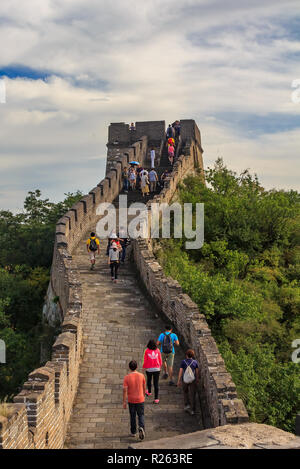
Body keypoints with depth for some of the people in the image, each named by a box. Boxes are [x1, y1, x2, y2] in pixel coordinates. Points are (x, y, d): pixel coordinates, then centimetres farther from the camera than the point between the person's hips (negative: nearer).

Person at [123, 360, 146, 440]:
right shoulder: (141, 376, -7)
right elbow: (144, 388, 5)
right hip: (140, 399, 1)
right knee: (141, 415, 11)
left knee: (132, 416, 15)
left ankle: (133, 432, 23)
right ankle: (141, 427, -14)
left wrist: (124, 402, -7)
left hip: (131, 400, -1)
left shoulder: (127, 377, -13)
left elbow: (125, 390, -14)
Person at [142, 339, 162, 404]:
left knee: (149, 380, 25)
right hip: (157, 369, 1)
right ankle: (156, 398, -3)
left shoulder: (147, 351, -9)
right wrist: (160, 366, 19)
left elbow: (145, 360, -6)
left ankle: (149, 392, 47)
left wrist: (144, 367, 10)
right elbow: (160, 359, 3)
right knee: (156, 383, 1)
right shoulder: (157, 350, -4)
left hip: (149, 369, -1)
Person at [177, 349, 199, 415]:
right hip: (192, 380, 0)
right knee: (192, 395, 6)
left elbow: (180, 371, -8)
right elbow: (197, 372, 2)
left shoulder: (183, 362, -9)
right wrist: (197, 379, 17)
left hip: (185, 380, 0)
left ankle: (187, 405, 18)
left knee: (185, 392, 25)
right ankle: (192, 410, 7)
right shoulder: (195, 362, -6)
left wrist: (179, 380, 0)